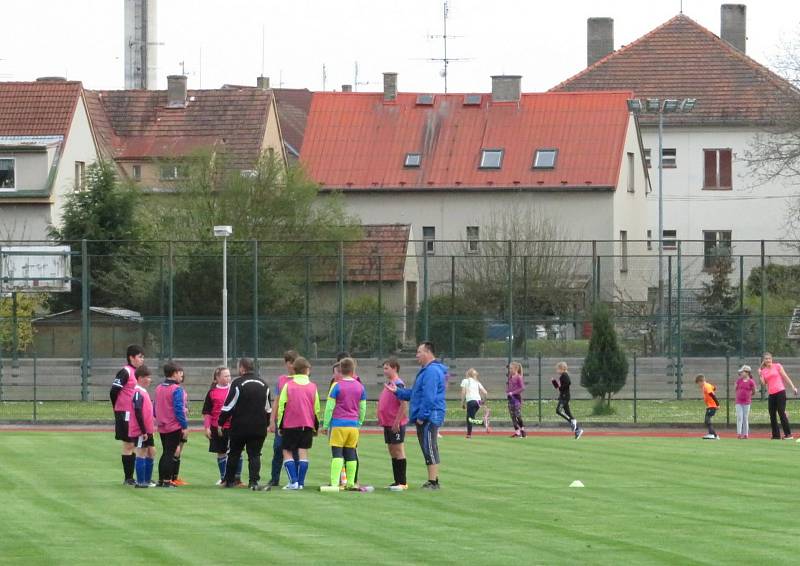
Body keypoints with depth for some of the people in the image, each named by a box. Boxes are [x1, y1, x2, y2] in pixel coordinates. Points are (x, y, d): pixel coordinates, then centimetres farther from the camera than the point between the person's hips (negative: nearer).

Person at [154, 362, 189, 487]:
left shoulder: (158, 388, 8)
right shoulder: (177, 389, -15)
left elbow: (155, 408, 13)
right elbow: (179, 409, -19)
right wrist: (185, 426, -16)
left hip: (162, 427, 7)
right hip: (174, 427, -7)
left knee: (165, 452, 16)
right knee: (170, 453, -2)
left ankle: (161, 480, 17)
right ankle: (167, 480, -3)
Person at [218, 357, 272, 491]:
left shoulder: (237, 383, -8)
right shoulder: (263, 385, 8)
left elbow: (228, 406, -8)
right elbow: (268, 408, 16)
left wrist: (220, 423, 1)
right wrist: (266, 424, 27)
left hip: (239, 426, -3)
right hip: (259, 427, 3)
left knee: (234, 454, 11)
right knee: (254, 455, 2)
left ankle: (229, 480, 20)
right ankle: (254, 482, -11)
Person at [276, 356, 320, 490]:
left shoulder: (288, 385, -1)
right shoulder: (313, 387, 4)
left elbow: (282, 406, -1)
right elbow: (316, 409, 8)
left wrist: (280, 426, 6)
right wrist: (316, 426, 19)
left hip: (290, 424, -2)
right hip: (308, 425, 2)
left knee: (287, 452, 5)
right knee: (303, 453, 4)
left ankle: (293, 481, -8)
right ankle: (301, 483, -1)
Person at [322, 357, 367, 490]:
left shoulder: (337, 386, -6)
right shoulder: (360, 387, 6)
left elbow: (329, 407, -5)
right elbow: (363, 408, 12)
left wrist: (325, 425, 1)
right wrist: (359, 423, 24)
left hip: (338, 424, -4)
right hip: (353, 425, 4)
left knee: (337, 453, -6)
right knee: (351, 454, 9)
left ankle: (334, 483, -14)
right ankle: (350, 483, 10)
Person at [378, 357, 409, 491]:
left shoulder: (398, 384, -15)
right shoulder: (389, 384, 14)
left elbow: (404, 404, -21)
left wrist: (397, 422, -22)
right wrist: (381, 419, 17)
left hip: (396, 424, -10)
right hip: (388, 424, 10)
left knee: (398, 451, -6)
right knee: (392, 452, 12)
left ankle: (402, 482, -3)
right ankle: (397, 481, 18)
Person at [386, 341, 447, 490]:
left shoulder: (432, 371, -15)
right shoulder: (427, 371, 21)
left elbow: (429, 397, -22)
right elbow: (415, 394, 27)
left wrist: (422, 416, -21)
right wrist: (398, 391, 20)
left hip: (428, 418, -11)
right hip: (426, 418, 11)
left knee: (430, 450, -9)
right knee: (430, 450, 13)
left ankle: (433, 482, -9)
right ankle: (433, 481, 17)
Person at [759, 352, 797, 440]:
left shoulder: (777, 366, 2)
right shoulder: (763, 371, 12)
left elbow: (785, 377, 2)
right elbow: (764, 383, 6)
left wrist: (793, 387, -3)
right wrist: (760, 375, -6)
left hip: (780, 392, -5)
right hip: (771, 394, 5)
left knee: (781, 413, -12)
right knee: (772, 415, 4)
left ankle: (788, 434, -11)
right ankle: (776, 435, 10)